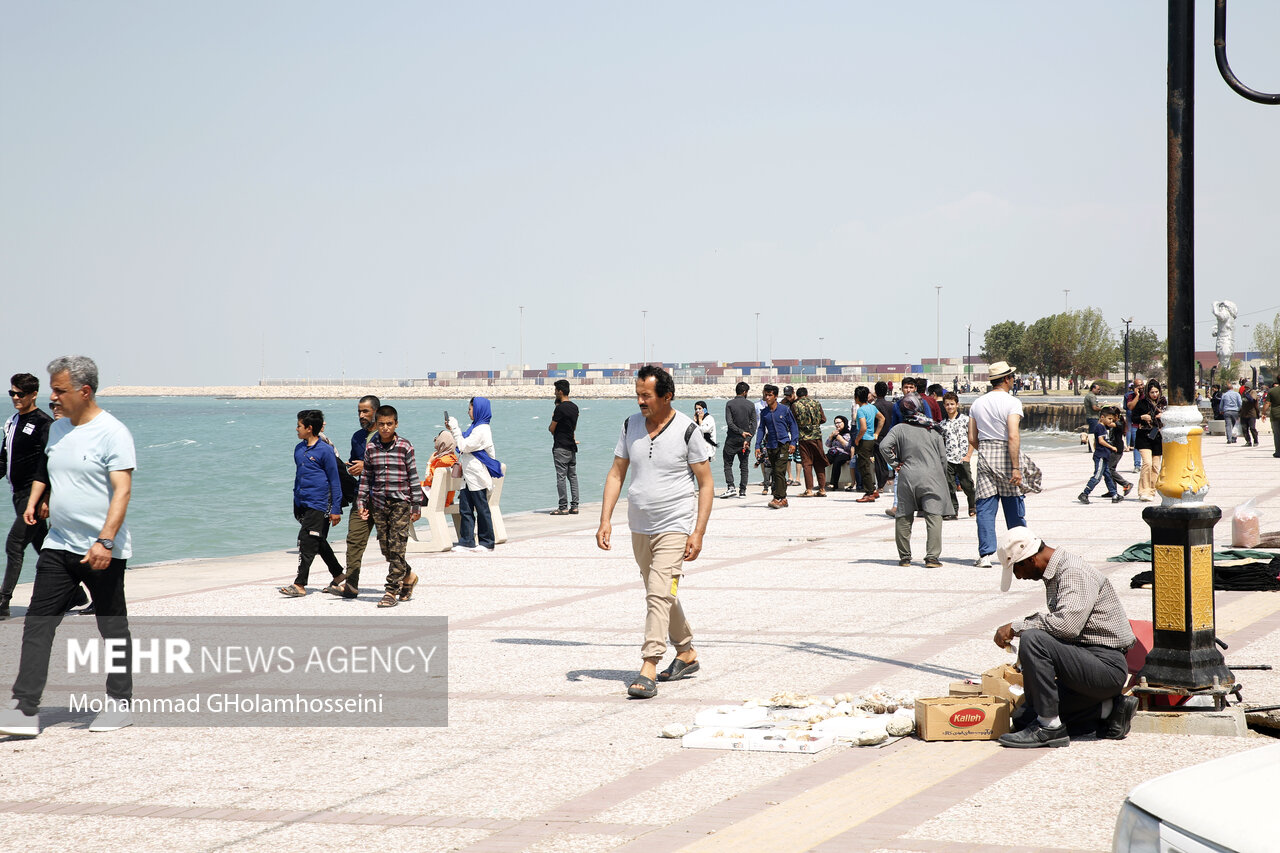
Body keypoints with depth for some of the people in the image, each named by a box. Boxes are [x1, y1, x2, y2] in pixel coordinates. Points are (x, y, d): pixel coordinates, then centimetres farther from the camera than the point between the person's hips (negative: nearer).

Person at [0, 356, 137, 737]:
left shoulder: (112, 433, -12)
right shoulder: (57, 429, 11)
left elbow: (122, 490, -19)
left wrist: (105, 541, -26)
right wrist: (33, 501, 15)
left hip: (103, 552, -7)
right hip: (58, 547, 7)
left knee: (113, 629, 6)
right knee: (37, 624, -1)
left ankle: (119, 704, 19)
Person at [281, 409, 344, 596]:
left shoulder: (324, 451, -11)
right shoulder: (299, 449, 12)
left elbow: (335, 481, -8)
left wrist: (336, 510, -9)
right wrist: (296, 502, 25)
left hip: (319, 504, -8)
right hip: (303, 504, 8)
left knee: (307, 541, -13)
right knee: (319, 542, 14)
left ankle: (300, 584, -13)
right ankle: (338, 575, 28)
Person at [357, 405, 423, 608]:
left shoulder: (405, 448, -2)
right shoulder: (371, 449, 7)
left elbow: (414, 477, 0)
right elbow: (366, 477, 14)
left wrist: (416, 506, -1)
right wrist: (361, 502, 8)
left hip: (400, 502, -4)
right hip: (378, 504, 4)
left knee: (396, 548, -8)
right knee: (386, 548, 5)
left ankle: (392, 591, -5)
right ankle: (408, 576, 29)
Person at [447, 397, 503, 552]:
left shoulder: (482, 429, -15)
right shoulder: (476, 427, 15)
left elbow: (464, 446, -16)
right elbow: (463, 445, 20)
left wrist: (455, 428, -10)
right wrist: (453, 430, 15)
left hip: (478, 477, -9)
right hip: (469, 477, 9)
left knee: (482, 509, 0)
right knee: (465, 509, 5)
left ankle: (486, 543, 8)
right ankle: (467, 543, 6)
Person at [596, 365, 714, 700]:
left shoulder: (687, 431, -10)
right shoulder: (631, 426, 4)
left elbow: (706, 484, -7)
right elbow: (616, 474, 9)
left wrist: (698, 533, -13)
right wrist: (605, 520, 0)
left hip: (675, 527, -6)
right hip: (640, 527, 6)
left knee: (660, 595, -16)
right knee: (660, 594, 17)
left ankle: (648, 670, -19)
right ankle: (686, 654, 34)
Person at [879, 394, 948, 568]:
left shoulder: (899, 429, 3)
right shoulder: (934, 430, 8)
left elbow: (884, 445, -12)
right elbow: (943, 457, 10)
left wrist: (895, 463, 1)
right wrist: (943, 479, 21)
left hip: (907, 477, 0)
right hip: (932, 477, 0)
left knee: (904, 518, 11)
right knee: (933, 516, -2)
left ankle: (904, 557, 15)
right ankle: (932, 557, -11)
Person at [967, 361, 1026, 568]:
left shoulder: (977, 403, 8)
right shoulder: (1012, 402, -9)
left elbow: (972, 439, 9)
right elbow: (1013, 436, -19)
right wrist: (1016, 468, -19)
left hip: (985, 457, 4)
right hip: (1006, 458, -4)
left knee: (985, 508, 3)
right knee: (1014, 508, 7)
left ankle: (985, 554, -4)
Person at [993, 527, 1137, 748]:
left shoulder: (1074, 573, -17)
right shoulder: (1054, 573, 14)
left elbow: (1068, 624, -32)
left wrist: (1016, 627, -22)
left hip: (1107, 666, -11)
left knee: (1032, 640, -28)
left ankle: (1049, 727, -20)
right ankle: (1108, 710, 10)